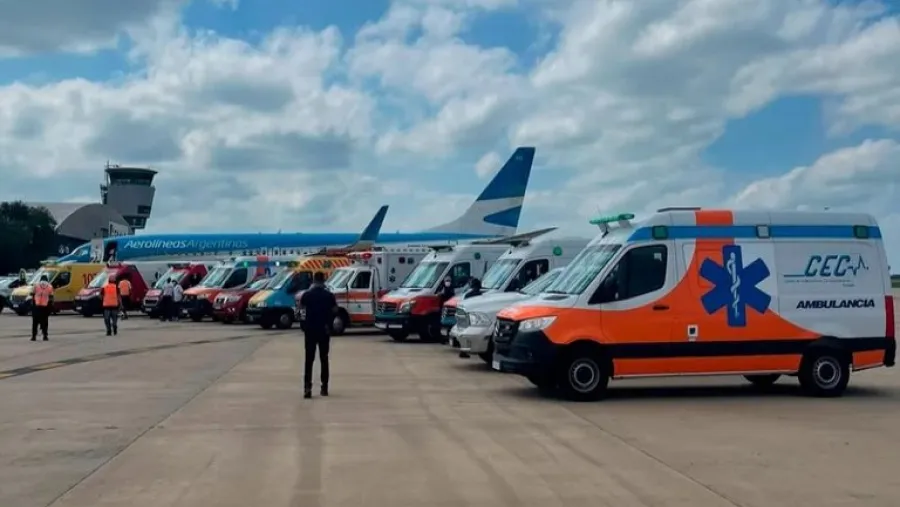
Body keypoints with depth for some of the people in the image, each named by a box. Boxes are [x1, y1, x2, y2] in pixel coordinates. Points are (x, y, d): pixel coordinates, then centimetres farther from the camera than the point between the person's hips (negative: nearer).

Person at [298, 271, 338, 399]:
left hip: (310, 329, 0)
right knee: (324, 359, 10)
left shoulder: (307, 295, -5)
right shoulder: (329, 295, -6)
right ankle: (324, 387, 12)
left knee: (309, 359, 1)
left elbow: (301, 306, 10)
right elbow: (335, 310, -2)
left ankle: (307, 387, -13)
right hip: (324, 330, 0)